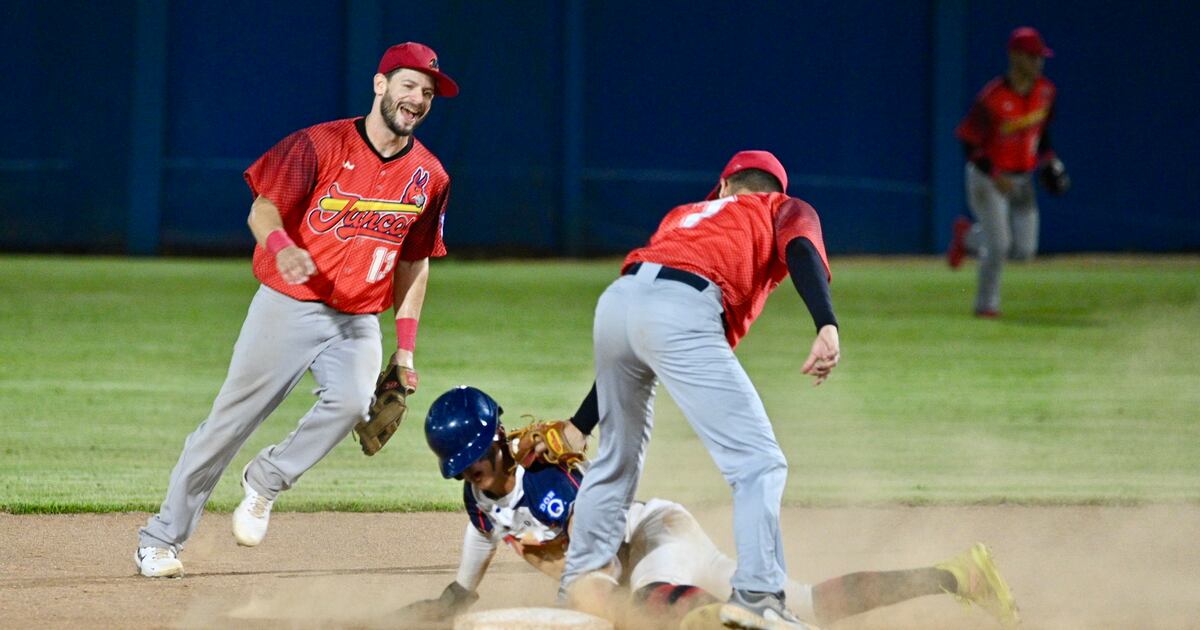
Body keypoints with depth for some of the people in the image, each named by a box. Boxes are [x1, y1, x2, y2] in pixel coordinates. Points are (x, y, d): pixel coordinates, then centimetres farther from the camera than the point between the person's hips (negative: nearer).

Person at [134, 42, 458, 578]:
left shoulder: (429, 177, 5)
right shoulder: (320, 146, -9)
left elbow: (414, 262, 14)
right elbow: (263, 210, -12)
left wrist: (405, 346, 10)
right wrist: (280, 245, -35)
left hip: (358, 321, 3)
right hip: (288, 306, -3)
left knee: (350, 403, -26)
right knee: (231, 419, -1)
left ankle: (265, 482, -2)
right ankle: (161, 538, 10)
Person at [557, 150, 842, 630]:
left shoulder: (684, 215, 39)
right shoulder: (787, 211, 27)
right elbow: (800, 250, -2)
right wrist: (827, 327, -17)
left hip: (615, 303, 6)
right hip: (680, 313, -6)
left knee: (617, 457, 27)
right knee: (759, 462, -3)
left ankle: (578, 581, 36)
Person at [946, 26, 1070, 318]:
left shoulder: (1045, 92, -3)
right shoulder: (992, 98, -23)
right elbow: (968, 142, -17)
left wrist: (1049, 161, 4)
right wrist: (995, 176, -26)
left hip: (1021, 180, 6)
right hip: (987, 176, -6)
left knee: (1024, 250, 3)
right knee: (999, 245, -10)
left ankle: (968, 237, 28)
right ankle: (986, 304, 10)